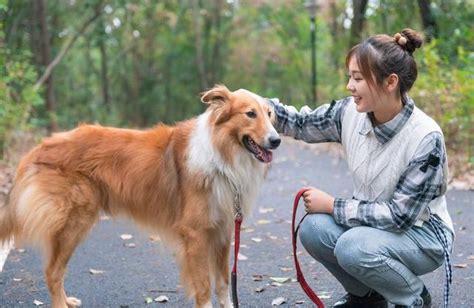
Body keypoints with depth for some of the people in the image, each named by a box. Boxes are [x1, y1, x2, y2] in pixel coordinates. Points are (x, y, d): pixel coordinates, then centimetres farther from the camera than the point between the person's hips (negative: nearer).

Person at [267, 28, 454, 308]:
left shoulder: (426, 138, -27)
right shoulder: (351, 112, -11)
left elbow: (400, 215, -25)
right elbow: (302, 123, 5)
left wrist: (332, 206, -22)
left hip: (423, 232, -6)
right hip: (374, 221, 6)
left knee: (354, 247, -31)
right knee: (314, 229, -19)